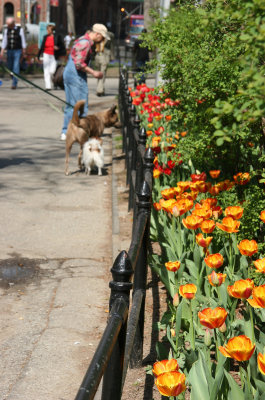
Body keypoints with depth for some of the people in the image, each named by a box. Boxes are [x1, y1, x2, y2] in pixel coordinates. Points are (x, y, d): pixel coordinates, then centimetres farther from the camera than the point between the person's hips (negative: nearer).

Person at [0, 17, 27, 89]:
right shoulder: (6, 30, 5)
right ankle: (14, 79, 28)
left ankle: (14, 84, -11)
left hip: (17, 51, -4)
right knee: (10, 67, 7)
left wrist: (23, 52, 0)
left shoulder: (20, 30, -4)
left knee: (16, 67, -11)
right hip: (9, 51, 4)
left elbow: (23, 41, 1)